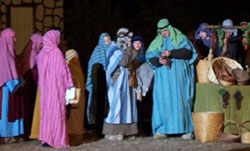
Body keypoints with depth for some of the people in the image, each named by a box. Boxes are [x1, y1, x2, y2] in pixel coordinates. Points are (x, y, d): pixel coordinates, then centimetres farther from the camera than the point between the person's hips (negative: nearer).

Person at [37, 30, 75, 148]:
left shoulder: (41, 53, 8)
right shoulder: (56, 52, -12)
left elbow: (40, 71, 13)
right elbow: (63, 70, -12)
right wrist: (69, 86, -8)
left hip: (45, 88, 7)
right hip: (56, 87, -7)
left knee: (46, 111, 9)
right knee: (56, 111, -4)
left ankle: (45, 138, 10)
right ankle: (55, 139, -5)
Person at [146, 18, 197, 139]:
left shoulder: (181, 39, 8)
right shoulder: (157, 41, 16)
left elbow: (188, 52, -7)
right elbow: (150, 56, 7)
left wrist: (171, 53, -18)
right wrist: (159, 61, -15)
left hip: (179, 76, -3)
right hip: (163, 77, 3)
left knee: (180, 99, -7)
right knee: (163, 100, -4)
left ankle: (187, 130, -6)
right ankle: (162, 130, -2)